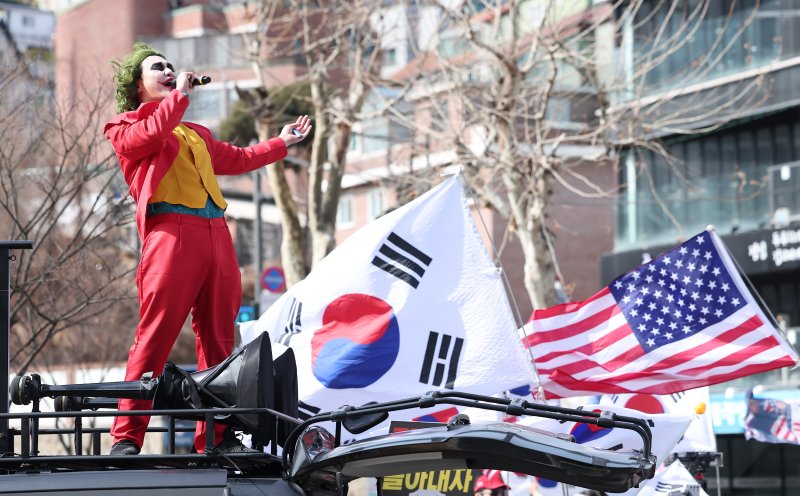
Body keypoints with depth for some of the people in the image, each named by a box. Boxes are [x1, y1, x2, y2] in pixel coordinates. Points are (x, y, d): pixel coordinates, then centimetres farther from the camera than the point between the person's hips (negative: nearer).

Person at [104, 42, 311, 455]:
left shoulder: (195, 133, 33)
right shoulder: (125, 127, 13)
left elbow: (236, 159, 44)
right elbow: (152, 135, -9)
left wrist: (281, 143, 48)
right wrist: (180, 94, 2)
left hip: (216, 236, 7)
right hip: (170, 232, -7)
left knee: (218, 339, 4)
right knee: (155, 336, -14)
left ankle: (216, 435, 8)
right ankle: (126, 438, -15)